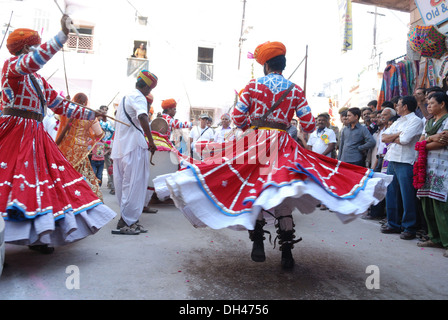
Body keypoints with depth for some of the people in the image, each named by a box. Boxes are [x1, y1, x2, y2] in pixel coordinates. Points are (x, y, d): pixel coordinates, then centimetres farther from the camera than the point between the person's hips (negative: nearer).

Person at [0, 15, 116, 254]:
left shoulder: (38, 79, 20)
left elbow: (60, 105, 20)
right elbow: (32, 61, -26)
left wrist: (91, 114, 19)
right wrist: (63, 35, -27)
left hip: (36, 136, 8)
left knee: (40, 182, 5)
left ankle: (35, 236, 11)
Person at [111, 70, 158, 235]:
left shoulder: (126, 96, 23)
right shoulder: (139, 97, -8)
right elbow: (142, 117, -29)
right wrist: (151, 141, -26)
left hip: (120, 146, 10)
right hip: (134, 146, -10)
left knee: (124, 184, 11)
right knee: (133, 184, -5)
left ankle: (129, 220, 19)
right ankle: (126, 222, -2)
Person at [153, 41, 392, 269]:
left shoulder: (253, 85, 4)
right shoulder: (296, 90, 7)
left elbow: (237, 117, 3)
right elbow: (309, 125, 6)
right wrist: (303, 128, 29)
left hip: (253, 142, -1)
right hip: (282, 145, 1)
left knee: (252, 189, 8)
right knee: (282, 193, 5)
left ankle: (258, 245, 3)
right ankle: (286, 254, 7)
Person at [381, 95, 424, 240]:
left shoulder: (416, 121, -5)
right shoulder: (397, 122, 19)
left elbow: (404, 140, -18)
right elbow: (383, 137, 8)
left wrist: (391, 138, -1)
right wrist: (398, 134, -7)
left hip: (405, 163, -8)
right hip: (391, 161, 8)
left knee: (407, 196, -3)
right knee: (391, 194, 12)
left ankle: (409, 228, 6)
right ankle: (393, 224, 23)